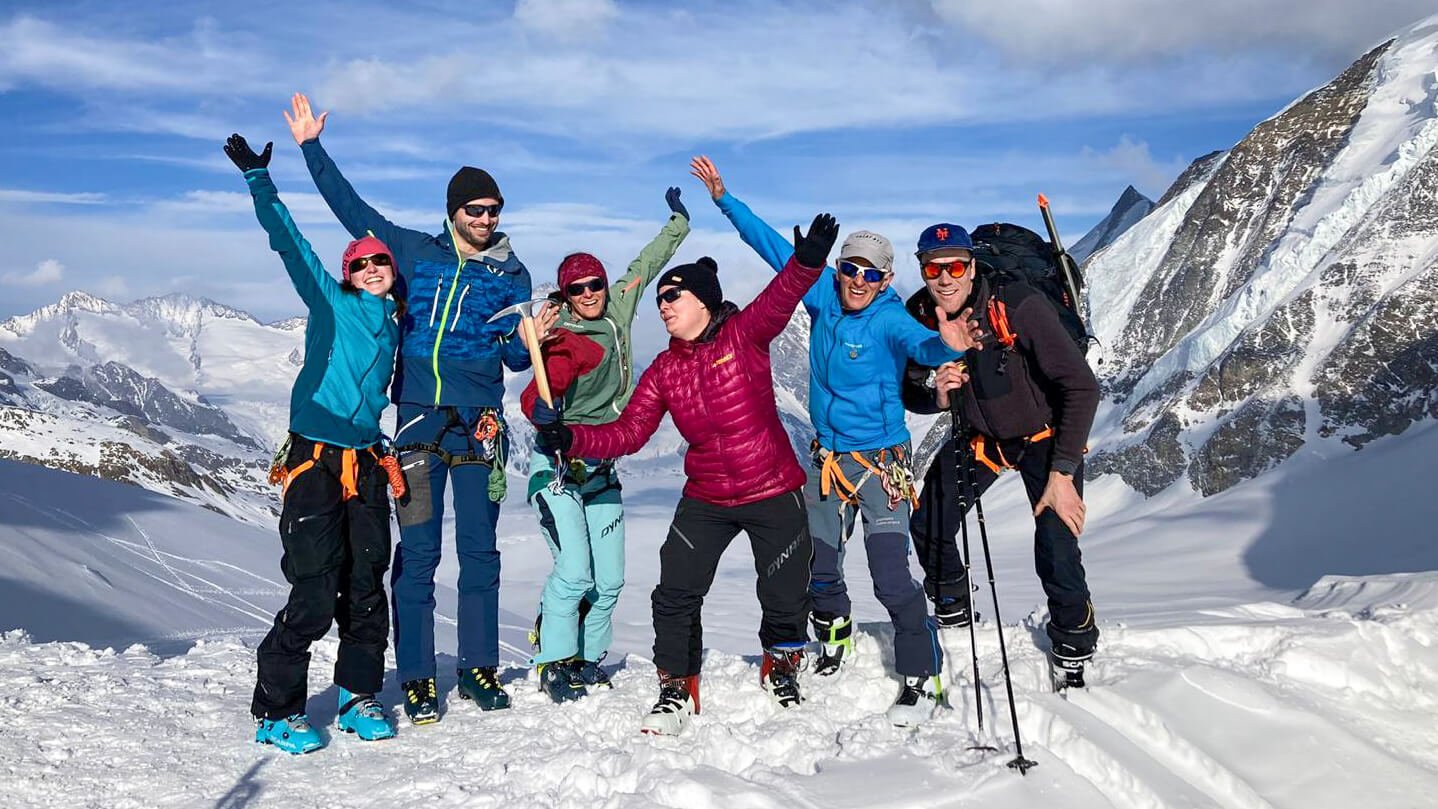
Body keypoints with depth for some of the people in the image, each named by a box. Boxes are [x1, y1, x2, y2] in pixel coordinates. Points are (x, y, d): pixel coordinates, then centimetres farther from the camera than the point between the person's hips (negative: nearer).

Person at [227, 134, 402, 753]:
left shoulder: (396, 324, 17)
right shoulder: (329, 301, 3)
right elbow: (289, 242, -4)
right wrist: (258, 177, -9)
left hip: (367, 464, 5)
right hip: (316, 462, -5)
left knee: (366, 586, 7)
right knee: (315, 595, -8)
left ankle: (359, 698, 20)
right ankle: (275, 711, 3)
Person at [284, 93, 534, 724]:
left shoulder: (511, 276, 10)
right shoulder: (416, 252, 8)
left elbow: (518, 358, 9)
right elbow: (351, 209, 11)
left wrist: (527, 341, -14)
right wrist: (311, 148, 7)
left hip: (479, 423, 1)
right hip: (419, 418, -1)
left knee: (480, 550, 5)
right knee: (418, 552, -1)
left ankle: (480, 668, 15)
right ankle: (417, 678, 5)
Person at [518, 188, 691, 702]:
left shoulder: (617, 311, 3)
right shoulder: (568, 342, -17)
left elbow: (643, 268, 18)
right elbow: (535, 400, -29)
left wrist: (678, 222, 29)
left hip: (602, 470, 7)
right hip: (559, 468, -7)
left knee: (609, 579, 4)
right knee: (574, 572, -15)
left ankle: (587, 659, 21)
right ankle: (554, 665, 1)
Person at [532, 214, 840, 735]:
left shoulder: (743, 334, -8)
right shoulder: (664, 370, 3)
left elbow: (779, 301, -28)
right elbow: (627, 433, -2)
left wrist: (806, 262, -48)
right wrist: (568, 438, -16)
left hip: (775, 495, -3)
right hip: (706, 501, 3)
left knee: (785, 599, 8)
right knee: (675, 595, -3)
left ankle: (781, 673, 38)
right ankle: (676, 691, 16)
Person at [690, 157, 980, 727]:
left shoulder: (890, 319, -17)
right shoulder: (824, 295, -2)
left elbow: (921, 344, -38)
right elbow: (776, 248, 6)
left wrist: (948, 346, -61)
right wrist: (724, 199, 8)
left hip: (880, 461, -6)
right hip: (827, 459, 6)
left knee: (892, 578, -13)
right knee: (816, 567, 15)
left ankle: (923, 679, 0)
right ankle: (835, 635, 44)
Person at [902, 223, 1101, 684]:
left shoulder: (1018, 305, -31)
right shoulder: (919, 317, -16)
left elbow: (1081, 387, -27)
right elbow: (911, 395, -2)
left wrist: (1062, 473, -28)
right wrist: (937, 395, -28)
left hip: (1044, 436, -4)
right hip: (981, 438, 5)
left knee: (1057, 556, -14)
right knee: (928, 526, 0)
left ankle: (1074, 649, 16)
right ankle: (953, 611, 31)